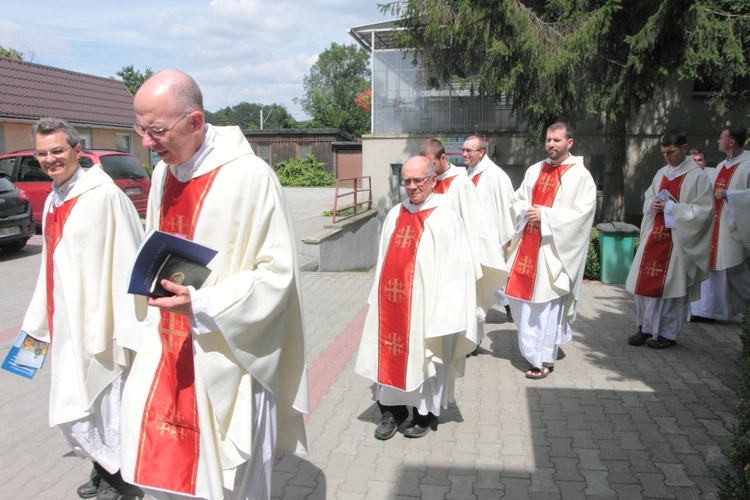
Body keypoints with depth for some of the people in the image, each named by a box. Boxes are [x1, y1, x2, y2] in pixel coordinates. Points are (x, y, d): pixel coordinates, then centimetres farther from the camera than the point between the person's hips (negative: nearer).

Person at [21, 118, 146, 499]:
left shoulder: (104, 195, -15)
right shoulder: (52, 202, 11)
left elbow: (126, 261, -19)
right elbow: (50, 265, 18)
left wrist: (127, 325, -21)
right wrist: (38, 320, 20)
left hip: (99, 325, -8)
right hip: (67, 326, 8)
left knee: (108, 404, 3)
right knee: (72, 407, 18)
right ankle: (105, 467, 38)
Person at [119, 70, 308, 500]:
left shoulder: (250, 176, -17)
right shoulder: (163, 173, 6)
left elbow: (277, 271, -17)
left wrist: (201, 305, -25)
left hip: (227, 358, -6)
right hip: (169, 352, 7)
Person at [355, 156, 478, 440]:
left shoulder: (445, 218, -8)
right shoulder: (395, 215, 9)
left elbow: (454, 267, -11)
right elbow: (385, 260, 13)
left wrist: (441, 311, -14)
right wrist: (379, 298, 10)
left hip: (424, 304, -5)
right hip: (391, 303, 5)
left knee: (424, 359, 8)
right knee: (390, 355, 9)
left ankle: (426, 414, 27)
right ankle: (392, 410, 26)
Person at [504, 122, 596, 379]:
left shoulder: (580, 176, -4)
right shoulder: (535, 170, 13)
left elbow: (581, 213, -11)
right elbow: (517, 201, 18)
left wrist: (545, 215, -16)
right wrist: (526, 211, -5)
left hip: (554, 249, -6)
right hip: (527, 245, 6)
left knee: (546, 303, -4)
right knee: (522, 298, 9)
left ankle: (544, 359, 8)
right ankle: (530, 348, 29)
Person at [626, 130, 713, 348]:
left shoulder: (698, 177, -7)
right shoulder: (661, 173, 12)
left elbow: (704, 210, -11)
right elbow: (648, 199, 21)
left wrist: (672, 207, -17)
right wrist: (652, 205, -2)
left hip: (678, 240, -6)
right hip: (654, 236, 6)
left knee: (671, 286, 0)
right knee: (645, 282, 5)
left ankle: (667, 333, 13)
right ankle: (646, 327, 18)